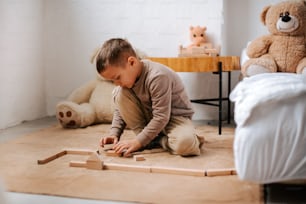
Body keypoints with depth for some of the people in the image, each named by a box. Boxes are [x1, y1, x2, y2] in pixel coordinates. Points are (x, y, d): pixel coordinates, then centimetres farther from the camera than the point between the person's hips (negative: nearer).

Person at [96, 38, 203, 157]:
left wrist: (138, 142, -30)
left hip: (175, 116, -6)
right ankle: (149, 137, -11)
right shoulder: (125, 75, -7)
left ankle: (157, 140, -6)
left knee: (185, 145, -39)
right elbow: (120, 109, 3)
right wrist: (114, 134, -11)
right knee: (120, 94, -17)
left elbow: (161, 117, -29)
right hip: (150, 116, 7)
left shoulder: (157, 77, -30)